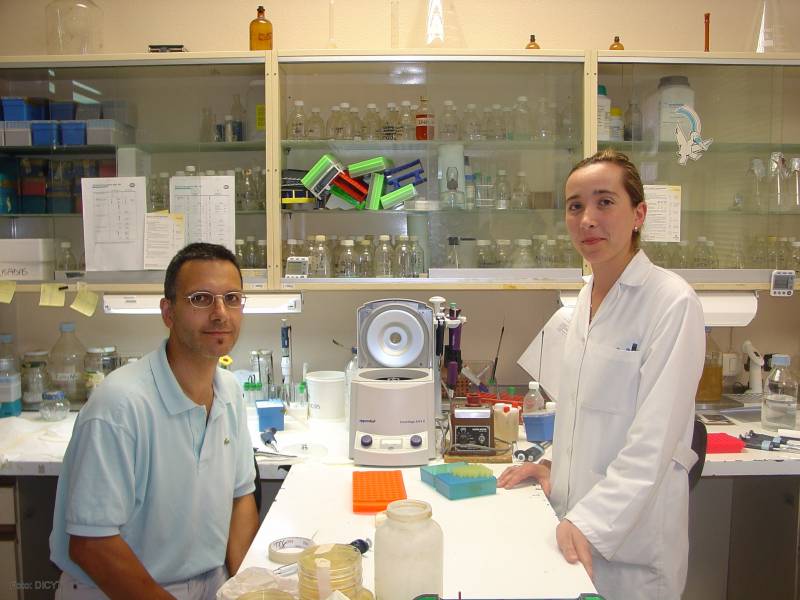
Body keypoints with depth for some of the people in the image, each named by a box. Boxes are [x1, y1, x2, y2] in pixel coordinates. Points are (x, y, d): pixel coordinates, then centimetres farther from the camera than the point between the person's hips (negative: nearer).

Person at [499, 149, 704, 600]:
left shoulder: (673, 302, -17)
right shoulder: (588, 296, 7)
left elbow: (654, 440, -21)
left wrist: (591, 522, -24)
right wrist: (557, 466, 8)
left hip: (631, 539, -6)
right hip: (575, 520, 7)